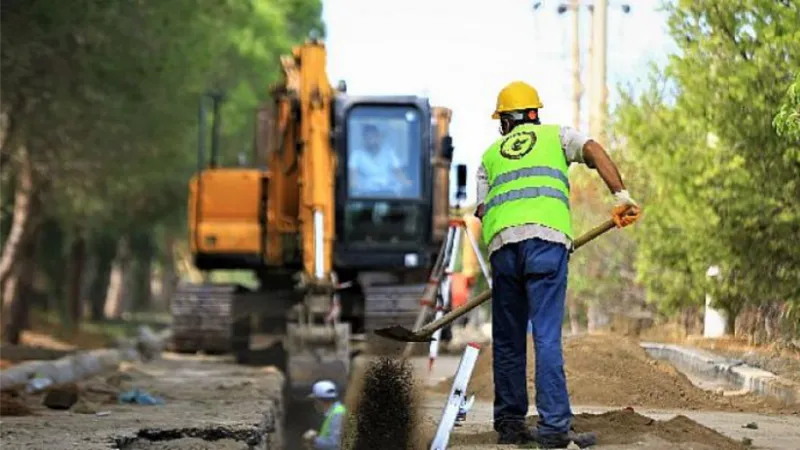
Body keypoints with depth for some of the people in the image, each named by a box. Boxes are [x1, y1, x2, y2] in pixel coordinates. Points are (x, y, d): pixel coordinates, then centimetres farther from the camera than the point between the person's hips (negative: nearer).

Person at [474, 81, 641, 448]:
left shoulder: (489, 156, 29)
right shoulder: (556, 136, 23)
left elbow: (483, 211, 19)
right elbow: (594, 151, 3)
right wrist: (621, 196, -4)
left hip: (502, 243, 3)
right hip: (547, 238, -2)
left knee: (508, 339, 12)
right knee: (547, 337, -7)